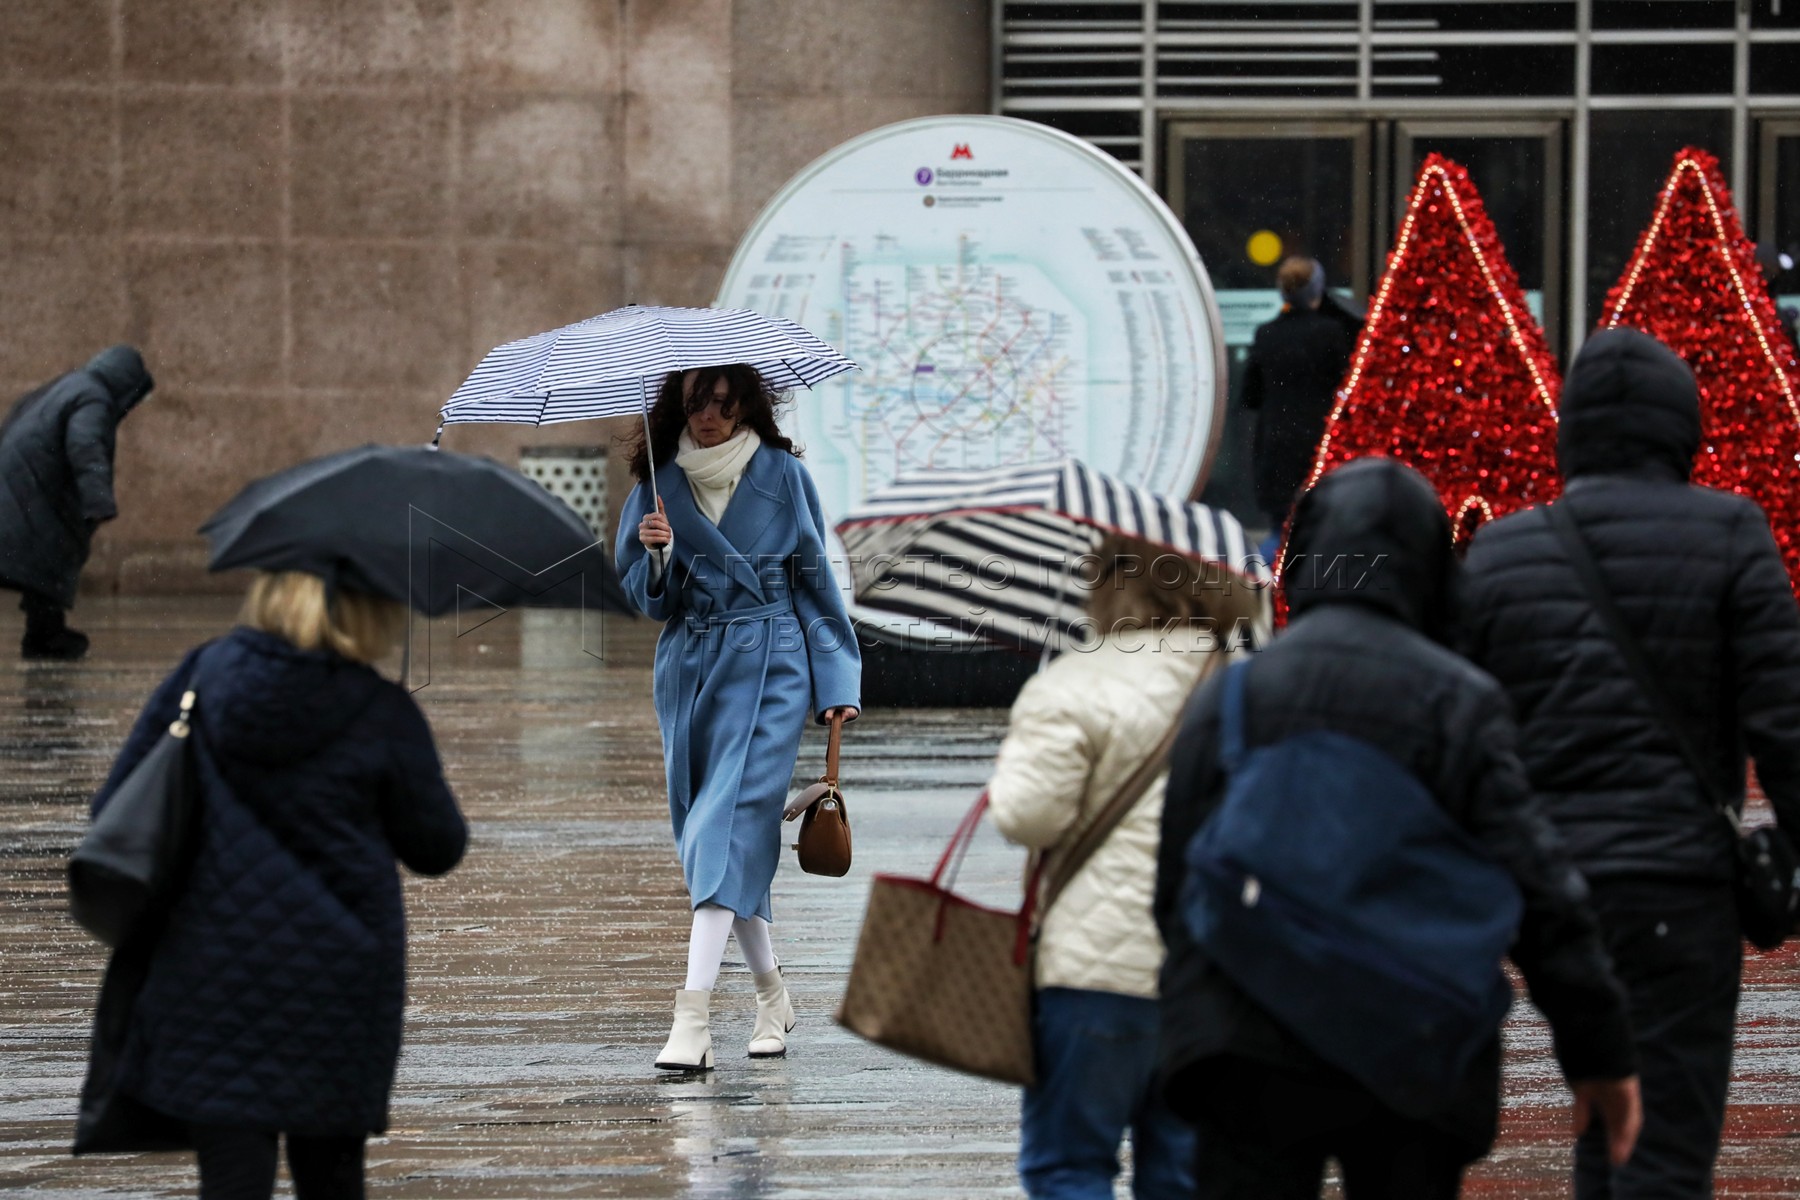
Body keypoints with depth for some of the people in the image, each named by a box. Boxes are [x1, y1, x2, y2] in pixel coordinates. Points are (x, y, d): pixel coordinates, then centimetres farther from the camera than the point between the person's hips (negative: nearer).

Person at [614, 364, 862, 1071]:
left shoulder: (782, 475, 0)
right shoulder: (659, 485, 7)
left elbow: (814, 580, 5)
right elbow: (647, 600, 8)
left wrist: (835, 683, 2)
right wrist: (655, 553, -14)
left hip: (768, 666, -4)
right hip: (688, 665, 4)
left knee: (729, 821, -16)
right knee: (704, 829, 6)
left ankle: (693, 1018, -24)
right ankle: (772, 995, 23)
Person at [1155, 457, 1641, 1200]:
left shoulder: (1225, 697, 3)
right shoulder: (1455, 700, -5)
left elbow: (1177, 888, 7)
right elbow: (1534, 885, -7)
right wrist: (1599, 1048, -1)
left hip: (1250, 1058, 1)